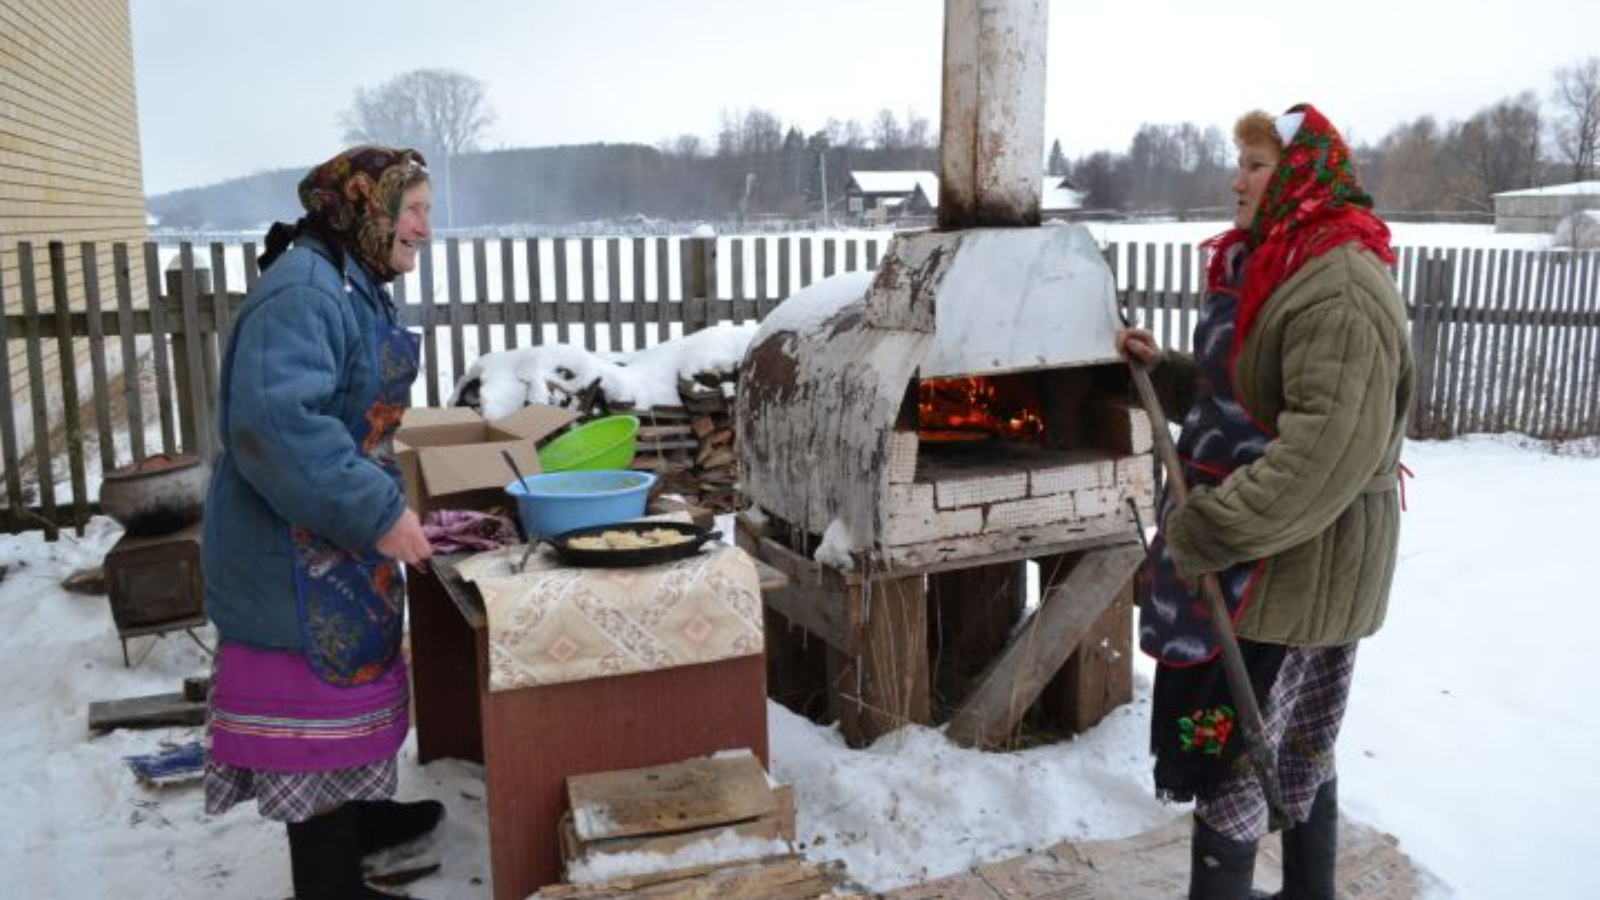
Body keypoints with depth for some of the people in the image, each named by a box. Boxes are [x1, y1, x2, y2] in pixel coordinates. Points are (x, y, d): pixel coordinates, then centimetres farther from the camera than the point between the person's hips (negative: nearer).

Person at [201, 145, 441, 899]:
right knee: (317, 701, 2)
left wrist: (386, 507, 20)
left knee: (351, 679, 24)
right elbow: (274, 422, -34)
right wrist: (378, 511, -30)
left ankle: (356, 817, 44)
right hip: (297, 556, -11)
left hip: (335, 542, 11)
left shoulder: (349, 287, 12)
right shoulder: (304, 292, -22)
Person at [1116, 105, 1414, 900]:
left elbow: (1335, 440, -31)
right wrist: (1162, 371, 7)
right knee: (1298, 745, 21)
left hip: (1293, 562, -10)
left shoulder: (1338, 286, -21)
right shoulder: (1278, 267, 13)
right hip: (1262, 551, 10)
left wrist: (1212, 529, -30)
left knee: (1227, 749, -2)